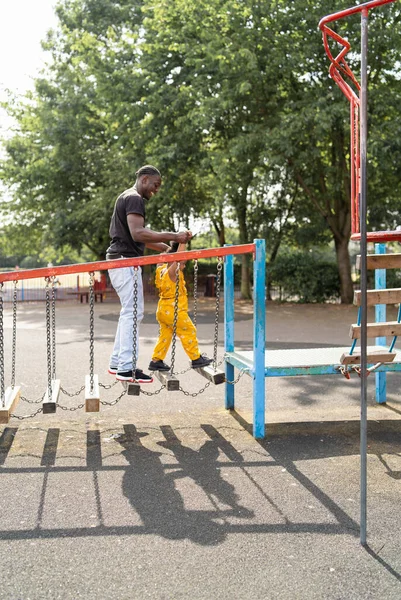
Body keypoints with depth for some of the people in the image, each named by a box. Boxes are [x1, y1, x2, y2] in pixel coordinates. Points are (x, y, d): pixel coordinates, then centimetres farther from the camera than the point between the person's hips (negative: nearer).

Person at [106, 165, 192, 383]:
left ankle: (117, 362, 17)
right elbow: (138, 233, -25)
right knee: (133, 312, -10)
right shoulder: (135, 199, -11)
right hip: (125, 261, -11)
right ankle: (126, 368, -10)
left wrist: (165, 247, 19)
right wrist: (172, 236, -26)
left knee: (129, 312, 14)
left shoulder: (127, 197, 22)